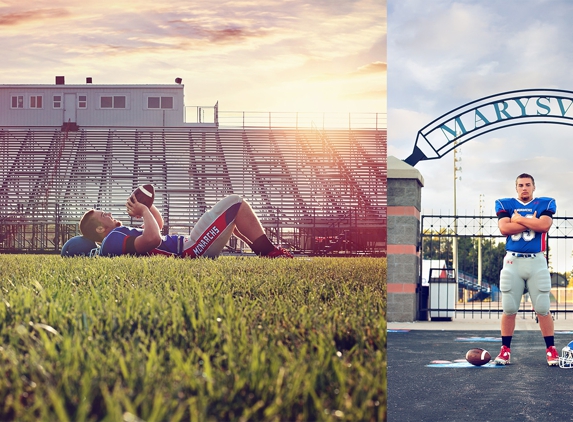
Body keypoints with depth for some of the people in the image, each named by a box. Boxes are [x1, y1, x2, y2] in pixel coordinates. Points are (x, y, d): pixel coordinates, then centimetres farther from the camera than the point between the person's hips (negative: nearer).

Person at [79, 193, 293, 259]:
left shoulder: (118, 236, 18)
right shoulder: (113, 240, -15)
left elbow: (158, 224, 31)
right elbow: (153, 238, -34)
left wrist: (146, 205, 11)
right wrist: (144, 211, -16)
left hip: (188, 247, 11)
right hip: (192, 250, -11)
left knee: (230, 214, 26)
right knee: (234, 202, -6)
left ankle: (265, 250, 22)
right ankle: (270, 253, -3)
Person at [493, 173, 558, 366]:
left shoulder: (545, 204, 7)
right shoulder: (505, 204, 8)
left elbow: (544, 225, -12)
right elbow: (504, 228, -9)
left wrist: (519, 219, -6)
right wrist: (532, 223, -7)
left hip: (537, 262, -1)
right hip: (512, 261, 1)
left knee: (543, 309, -2)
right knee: (508, 309, 2)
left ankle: (551, 350, 6)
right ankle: (505, 350, 10)